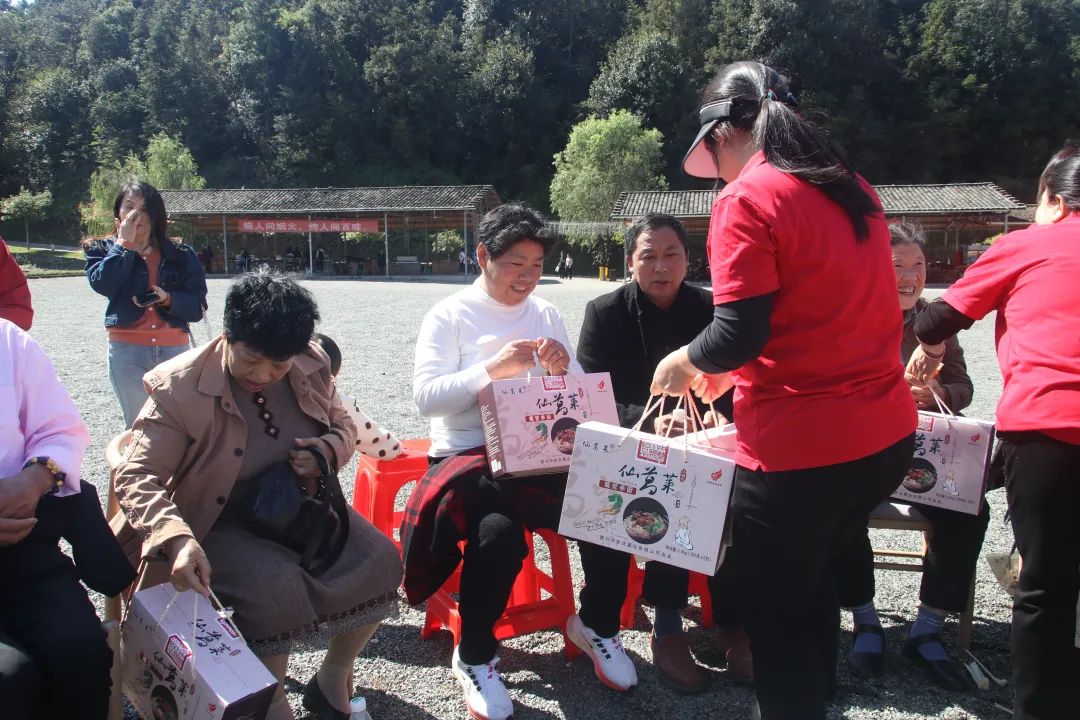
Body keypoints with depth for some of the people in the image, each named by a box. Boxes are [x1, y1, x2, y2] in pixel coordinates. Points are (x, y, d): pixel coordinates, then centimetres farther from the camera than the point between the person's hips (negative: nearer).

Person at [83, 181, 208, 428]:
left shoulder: (180, 255, 6)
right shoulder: (103, 250, 9)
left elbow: (197, 306, 2)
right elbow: (103, 284, -13)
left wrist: (168, 299, -15)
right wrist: (124, 243, -7)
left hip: (175, 348, 0)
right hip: (127, 350, 0)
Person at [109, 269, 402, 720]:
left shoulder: (312, 367, -6)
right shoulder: (180, 387, -18)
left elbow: (343, 424, 12)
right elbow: (135, 477, -20)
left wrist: (330, 448, -14)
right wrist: (177, 538, -39)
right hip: (220, 526, -5)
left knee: (379, 559, -14)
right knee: (278, 586, -32)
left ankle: (333, 678, 9)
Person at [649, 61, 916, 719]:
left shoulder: (747, 200, -12)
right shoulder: (854, 191, 12)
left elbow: (738, 334, -20)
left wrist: (685, 362, 1)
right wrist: (729, 370, 23)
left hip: (799, 448, -8)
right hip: (887, 438, 8)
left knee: (776, 615, 11)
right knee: (813, 574, 28)